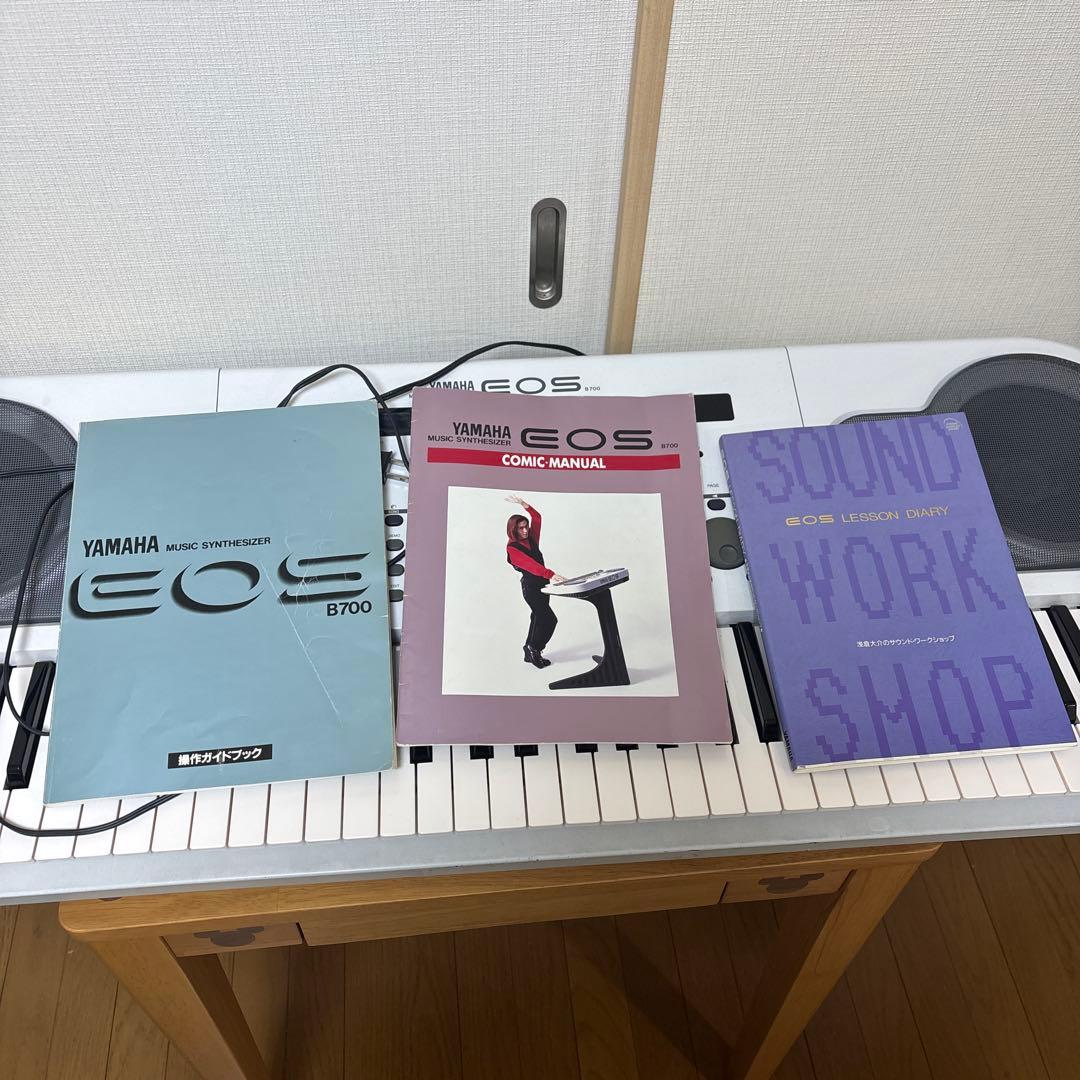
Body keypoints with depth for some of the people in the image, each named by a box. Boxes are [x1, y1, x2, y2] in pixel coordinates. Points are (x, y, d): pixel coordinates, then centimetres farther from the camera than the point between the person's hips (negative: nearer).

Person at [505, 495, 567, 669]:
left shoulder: (531, 539, 5)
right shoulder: (512, 548, -16)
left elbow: (537, 518, 1)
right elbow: (530, 565, -29)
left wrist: (523, 504, -12)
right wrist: (551, 575, -41)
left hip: (542, 583, 8)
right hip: (530, 586, -8)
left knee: (538, 618, 13)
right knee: (550, 619, -10)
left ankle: (530, 652, 23)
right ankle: (534, 650, 3)